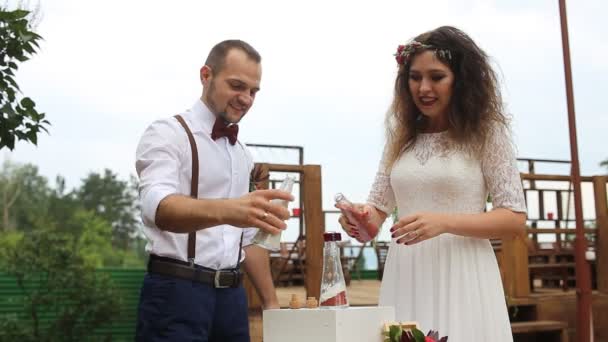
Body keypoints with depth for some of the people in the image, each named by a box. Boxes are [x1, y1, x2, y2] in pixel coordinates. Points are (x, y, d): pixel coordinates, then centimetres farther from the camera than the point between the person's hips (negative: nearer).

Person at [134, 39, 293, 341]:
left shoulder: (242, 154, 14)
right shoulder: (167, 134, -8)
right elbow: (158, 207, -27)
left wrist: (271, 302, 15)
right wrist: (225, 210, -45)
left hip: (231, 295, 7)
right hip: (177, 293, -6)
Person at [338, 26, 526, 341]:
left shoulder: (486, 132, -2)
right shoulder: (400, 137, 11)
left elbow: (515, 218, -5)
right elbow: (379, 208, 12)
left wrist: (444, 222, -19)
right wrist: (361, 217, -12)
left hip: (461, 278, -3)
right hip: (404, 279, 4)